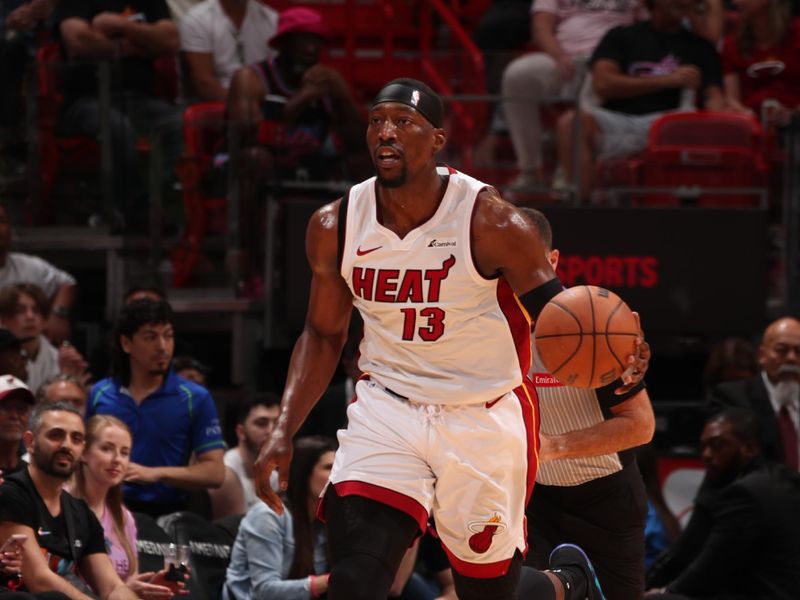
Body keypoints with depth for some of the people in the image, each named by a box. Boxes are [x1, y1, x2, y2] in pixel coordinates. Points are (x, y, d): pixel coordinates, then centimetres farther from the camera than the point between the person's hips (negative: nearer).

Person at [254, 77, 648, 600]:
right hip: (387, 410, 2)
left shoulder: (492, 223, -17)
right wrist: (284, 433, 0)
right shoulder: (335, 227, -5)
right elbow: (324, 335, 9)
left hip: (486, 419, -2)